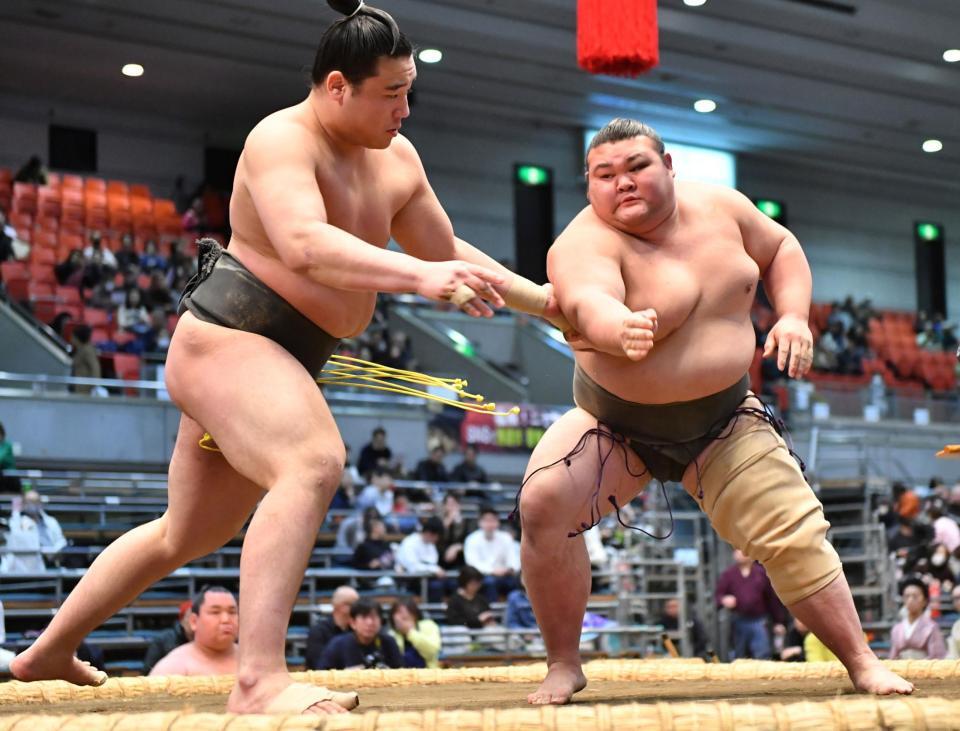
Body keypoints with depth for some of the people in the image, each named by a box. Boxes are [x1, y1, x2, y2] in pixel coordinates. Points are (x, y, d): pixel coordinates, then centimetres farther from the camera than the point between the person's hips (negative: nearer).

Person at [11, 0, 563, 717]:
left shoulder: (395, 158, 9)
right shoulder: (283, 141, -18)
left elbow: (446, 250, 20)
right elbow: (305, 246, -36)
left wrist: (539, 298, 14)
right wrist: (421, 276, -46)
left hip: (282, 361, 10)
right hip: (226, 335, -10)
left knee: (188, 534, 21)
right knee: (314, 463, -35)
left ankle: (49, 651, 38)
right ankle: (260, 680, -42)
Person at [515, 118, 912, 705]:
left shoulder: (719, 207, -4)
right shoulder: (585, 243, -22)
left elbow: (781, 248, 13)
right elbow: (586, 303, -44)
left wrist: (794, 316, -5)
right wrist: (621, 330, -67)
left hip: (726, 423, 3)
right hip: (614, 425, -3)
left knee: (796, 535, -1)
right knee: (543, 503, -25)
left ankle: (862, 662, 17)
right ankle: (564, 666, -11)